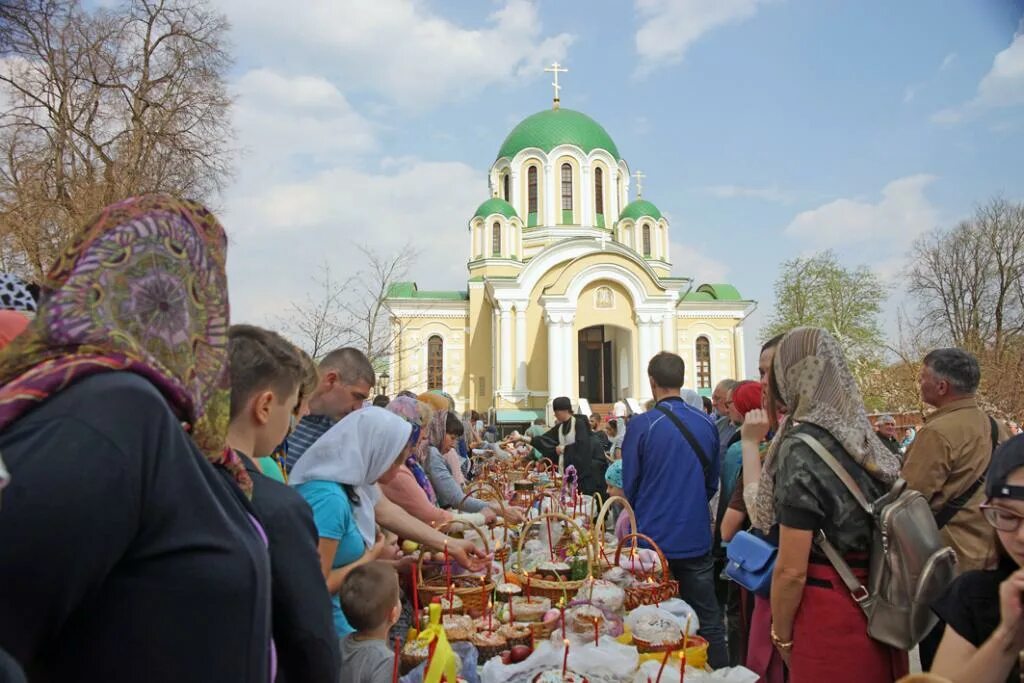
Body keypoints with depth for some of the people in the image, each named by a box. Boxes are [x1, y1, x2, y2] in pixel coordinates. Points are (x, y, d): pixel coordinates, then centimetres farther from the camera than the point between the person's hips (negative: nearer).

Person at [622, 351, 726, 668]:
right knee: (708, 621, 14)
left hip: (653, 538, -3)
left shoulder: (641, 424, -14)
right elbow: (712, 483, 10)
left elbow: (630, 485, -5)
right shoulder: (707, 424, -2)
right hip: (696, 538, 3)